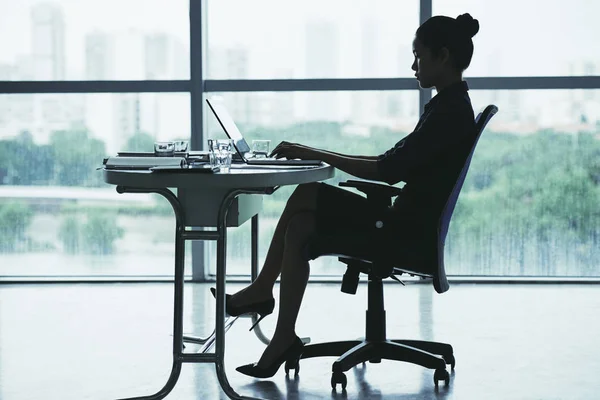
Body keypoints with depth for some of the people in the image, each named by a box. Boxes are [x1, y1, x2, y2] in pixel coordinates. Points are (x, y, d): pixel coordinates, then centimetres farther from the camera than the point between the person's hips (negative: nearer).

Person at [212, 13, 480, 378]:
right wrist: (324, 155, 9)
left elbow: (390, 170, -22)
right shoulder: (451, 105, 13)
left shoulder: (451, 111, -18)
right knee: (306, 195, 4)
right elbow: (397, 161, 16)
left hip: (412, 237, -9)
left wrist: (318, 155, -17)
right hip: (409, 225, 9)